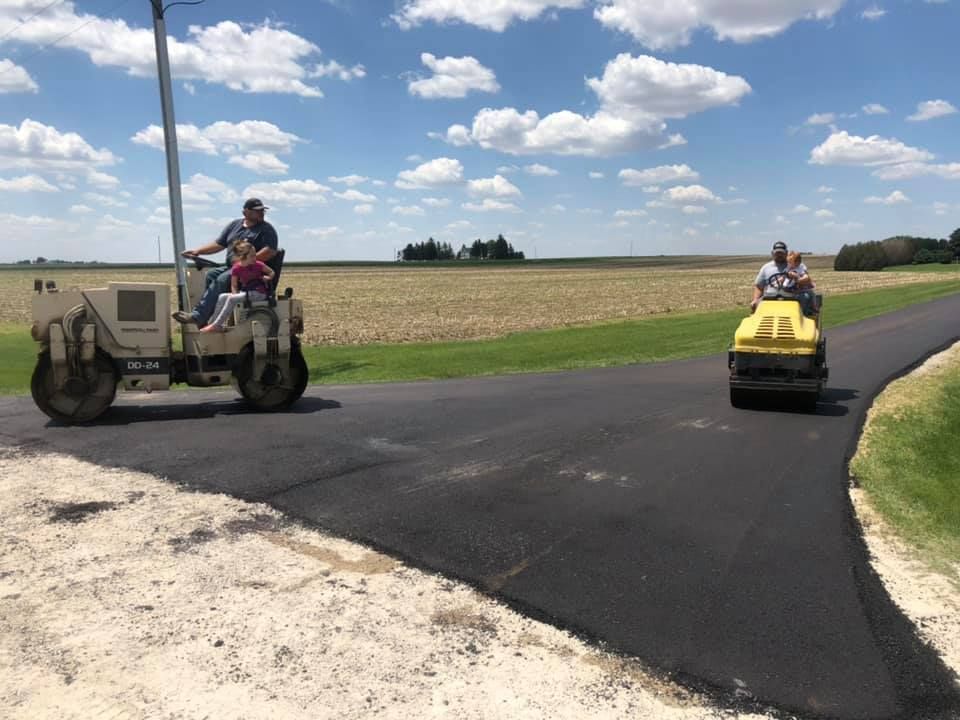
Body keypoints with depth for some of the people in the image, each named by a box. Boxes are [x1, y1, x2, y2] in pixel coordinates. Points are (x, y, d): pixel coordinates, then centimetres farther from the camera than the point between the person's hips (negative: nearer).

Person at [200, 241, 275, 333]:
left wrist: (268, 278, -11)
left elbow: (271, 272, 9)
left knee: (232, 299, -23)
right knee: (222, 296, -12)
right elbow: (234, 286, 5)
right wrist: (235, 294, -13)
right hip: (244, 292, 5)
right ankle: (212, 323, -8)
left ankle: (216, 325, -20)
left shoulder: (258, 265, -8)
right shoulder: (236, 268, -1)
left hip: (259, 293, -5)